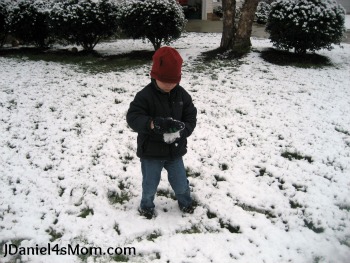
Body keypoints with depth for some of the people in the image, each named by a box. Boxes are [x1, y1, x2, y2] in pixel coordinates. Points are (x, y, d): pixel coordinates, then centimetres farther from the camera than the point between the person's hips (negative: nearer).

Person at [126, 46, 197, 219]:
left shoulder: (182, 94, -4)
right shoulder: (145, 95, -18)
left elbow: (191, 117, -2)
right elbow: (132, 117, -25)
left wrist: (182, 130, -24)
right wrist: (154, 123, -42)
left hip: (175, 150, 3)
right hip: (151, 152, -3)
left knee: (181, 182, 18)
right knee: (150, 184, 14)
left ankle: (185, 202, 48)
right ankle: (146, 206, 42)